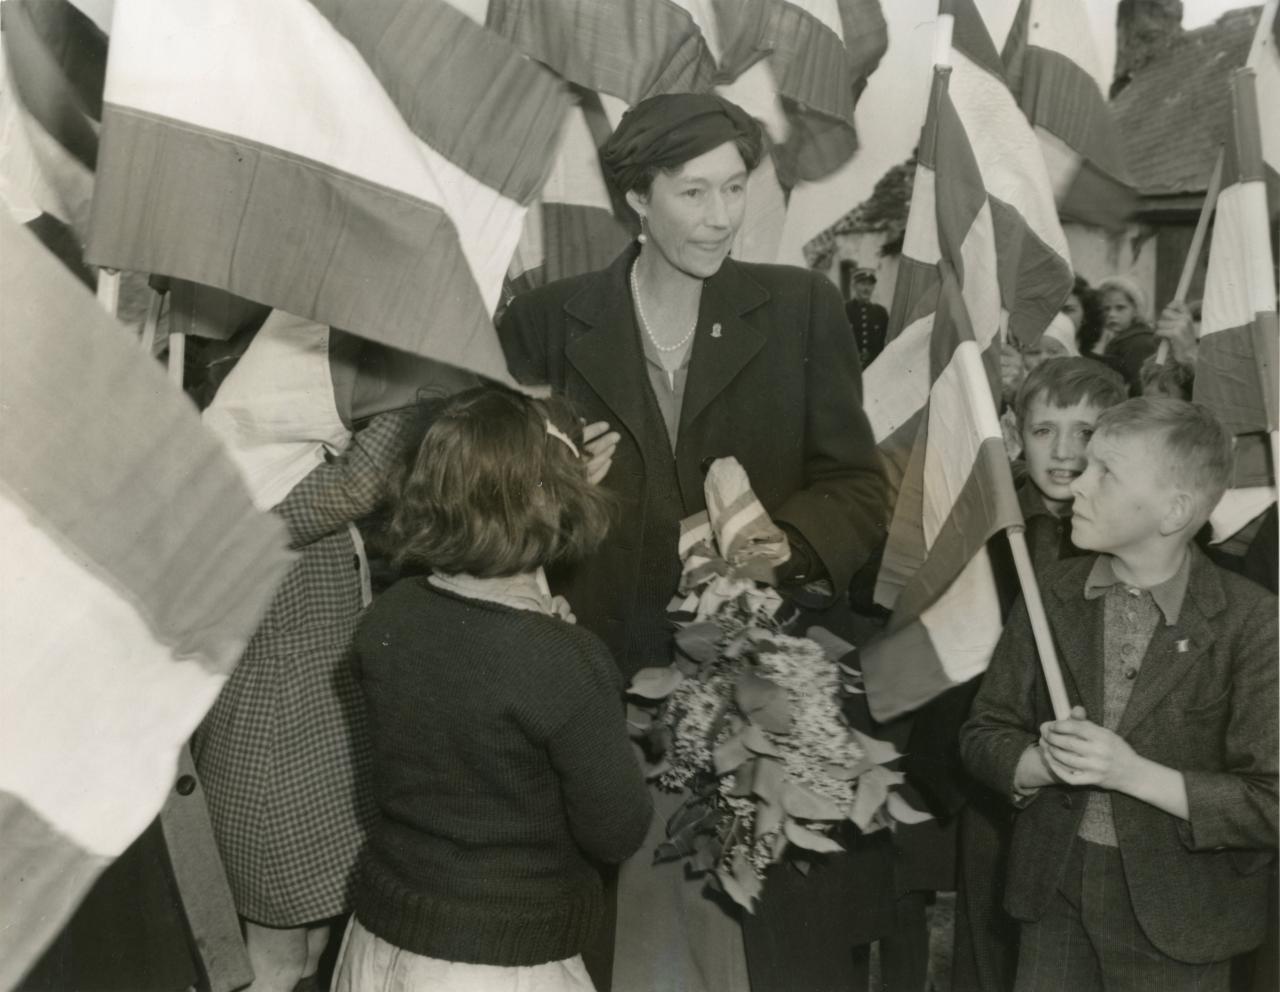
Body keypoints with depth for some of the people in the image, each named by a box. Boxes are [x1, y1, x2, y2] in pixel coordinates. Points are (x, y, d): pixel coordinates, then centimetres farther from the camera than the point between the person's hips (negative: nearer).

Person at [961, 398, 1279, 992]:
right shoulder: (1051, 594, -3)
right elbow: (985, 734, 2)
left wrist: (1136, 773, -24)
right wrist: (1043, 762, -18)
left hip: (1174, 918, -3)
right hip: (1056, 897, 3)